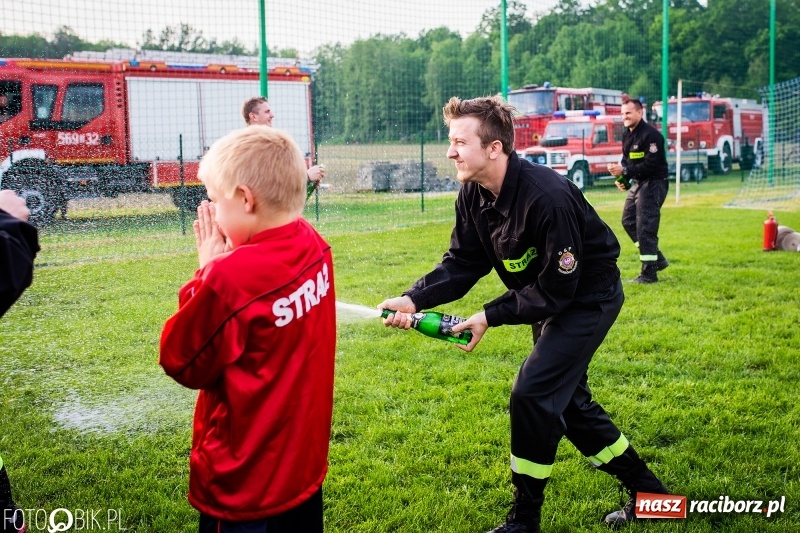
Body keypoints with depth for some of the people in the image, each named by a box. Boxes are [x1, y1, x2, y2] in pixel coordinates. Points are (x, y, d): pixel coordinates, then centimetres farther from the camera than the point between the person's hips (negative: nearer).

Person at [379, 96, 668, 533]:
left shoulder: (546, 198, -34)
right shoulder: (473, 196, -10)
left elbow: (558, 288, -29)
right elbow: (461, 263, -7)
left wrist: (490, 317, -27)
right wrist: (414, 300, -22)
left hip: (588, 298, -9)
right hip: (546, 298, 9)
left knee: (532, 393, -15)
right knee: (566, 400, 15)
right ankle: (646, 491, 32)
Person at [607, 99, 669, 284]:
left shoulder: (650, 135, -19)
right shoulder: (626, 135, 9)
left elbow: (651, 165, -25)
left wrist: (624, 171, -27)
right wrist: (621, 177, -3)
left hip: (654, 183, -10)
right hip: (637, 183, 10)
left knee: (645, 227, -10)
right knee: (628, 220, 13)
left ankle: (649, 273, -3)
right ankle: (657, 259, 23)